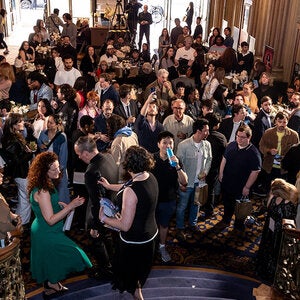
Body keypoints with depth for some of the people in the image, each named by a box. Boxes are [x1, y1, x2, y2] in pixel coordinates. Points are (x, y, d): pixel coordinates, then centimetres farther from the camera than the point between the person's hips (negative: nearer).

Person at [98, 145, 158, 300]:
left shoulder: (131, 192, -36)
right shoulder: (150, 177, -11)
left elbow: (125, 226, -30)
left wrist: (103, 219, -16)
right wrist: (109, 186, 20)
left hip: (134, 241, -8)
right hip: (150, 234, 8)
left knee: (131, 271, 22)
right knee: (142, 264, 33)